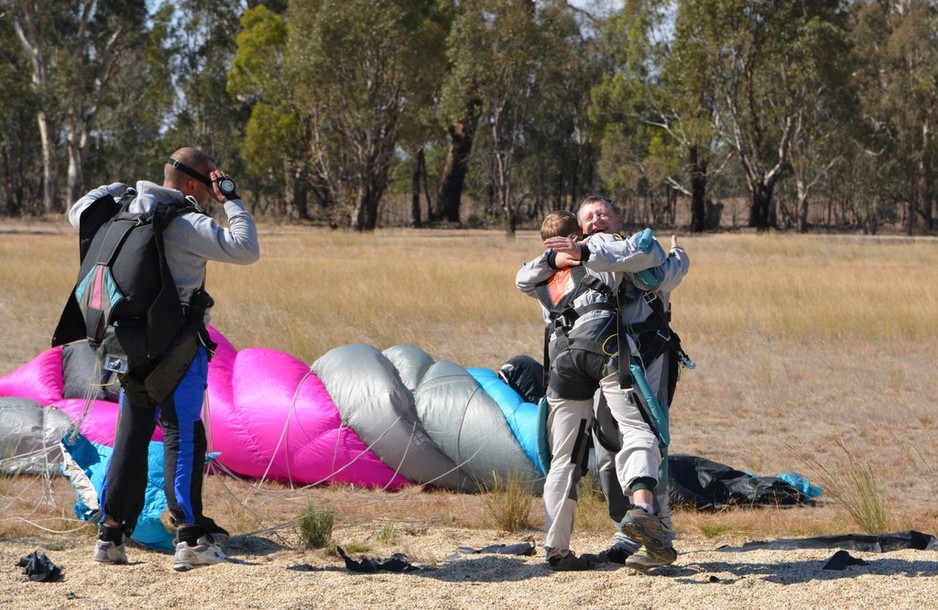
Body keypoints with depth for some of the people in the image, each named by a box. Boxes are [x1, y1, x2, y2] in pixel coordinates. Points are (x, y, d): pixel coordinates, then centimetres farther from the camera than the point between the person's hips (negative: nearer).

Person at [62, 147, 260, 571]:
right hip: (176, 345, -7)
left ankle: (111, 534, 14)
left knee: (130, 437, 13)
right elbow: (245, 250, -18)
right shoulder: (186, 225, -15)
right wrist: (231, 200, -9)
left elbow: (79, 213, 26)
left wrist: (120, 188, 29)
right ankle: (190, 539, -2)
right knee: (183, 438, -2)